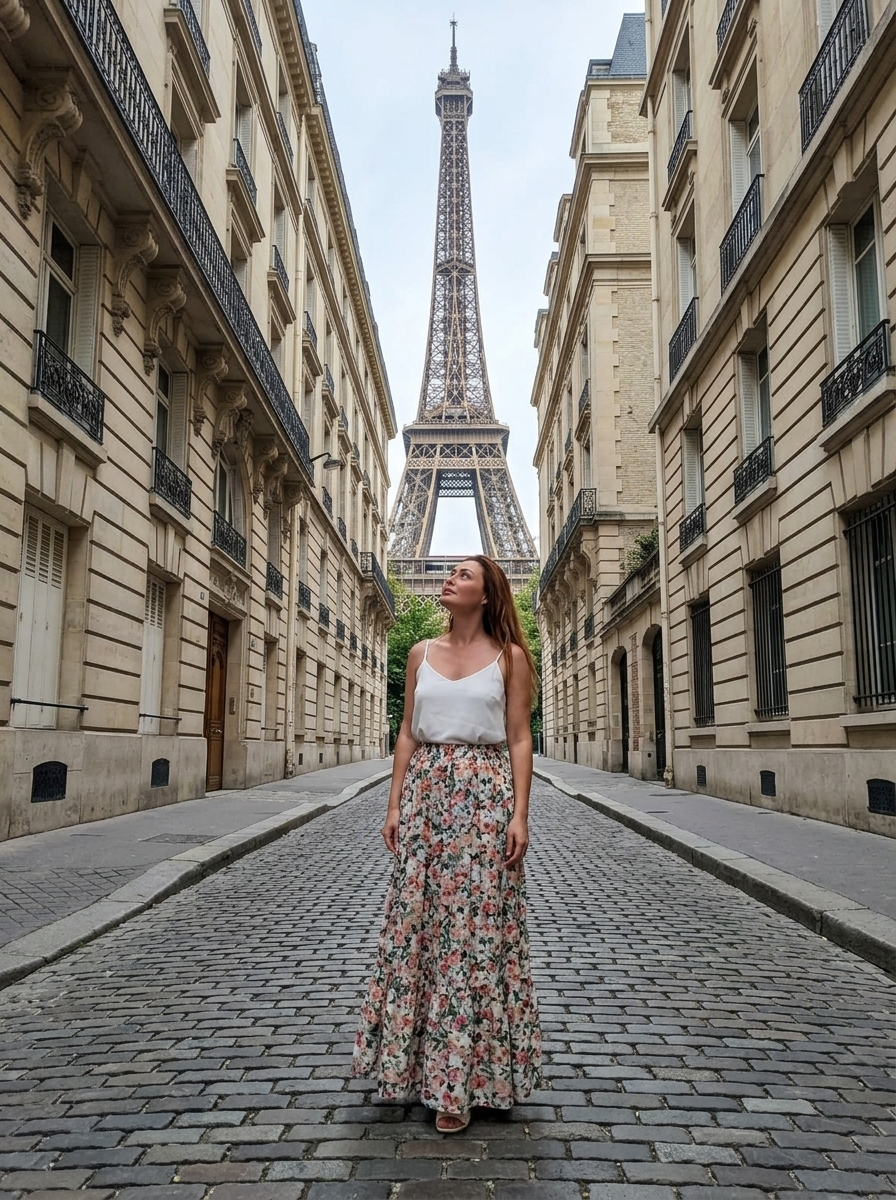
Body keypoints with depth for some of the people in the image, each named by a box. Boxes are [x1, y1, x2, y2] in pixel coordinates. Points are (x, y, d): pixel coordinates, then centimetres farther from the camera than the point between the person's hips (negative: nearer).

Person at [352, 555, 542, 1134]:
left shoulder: (509, 656, 1)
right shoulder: (422, 653, 10)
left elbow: (519, 738, -2)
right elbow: (408, 732, 10)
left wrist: (520, 814, -9)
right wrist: (395, 804, 4)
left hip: (485, 794, -3)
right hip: (427, 790, 4)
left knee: (478, 924, -1)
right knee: (419, 919, 6)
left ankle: (464, 1078, 13)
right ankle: (423, 1060, 24)